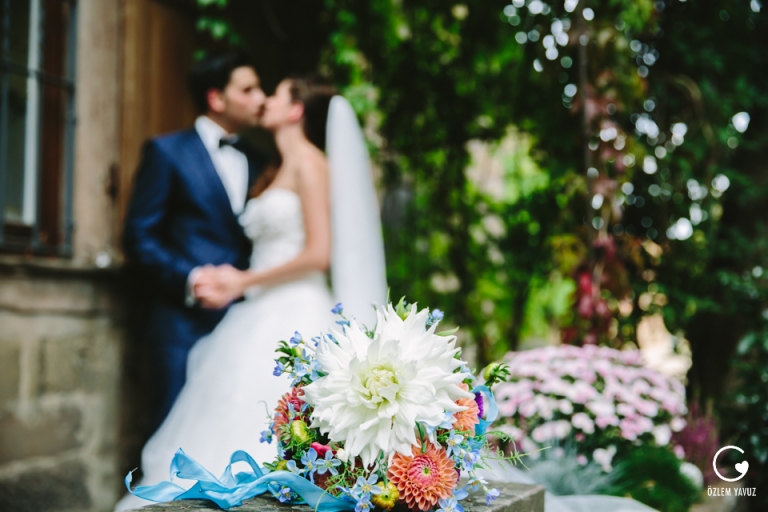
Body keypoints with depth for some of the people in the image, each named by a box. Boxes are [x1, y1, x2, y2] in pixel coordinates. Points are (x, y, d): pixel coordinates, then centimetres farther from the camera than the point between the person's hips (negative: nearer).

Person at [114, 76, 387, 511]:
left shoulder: (308, 161, -4)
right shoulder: (277, 173, 20)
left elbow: (319, 254, -13)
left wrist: (245, 282, -8)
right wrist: (235, 280, 2)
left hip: (294, 318, -8)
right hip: (266, 319, 8)